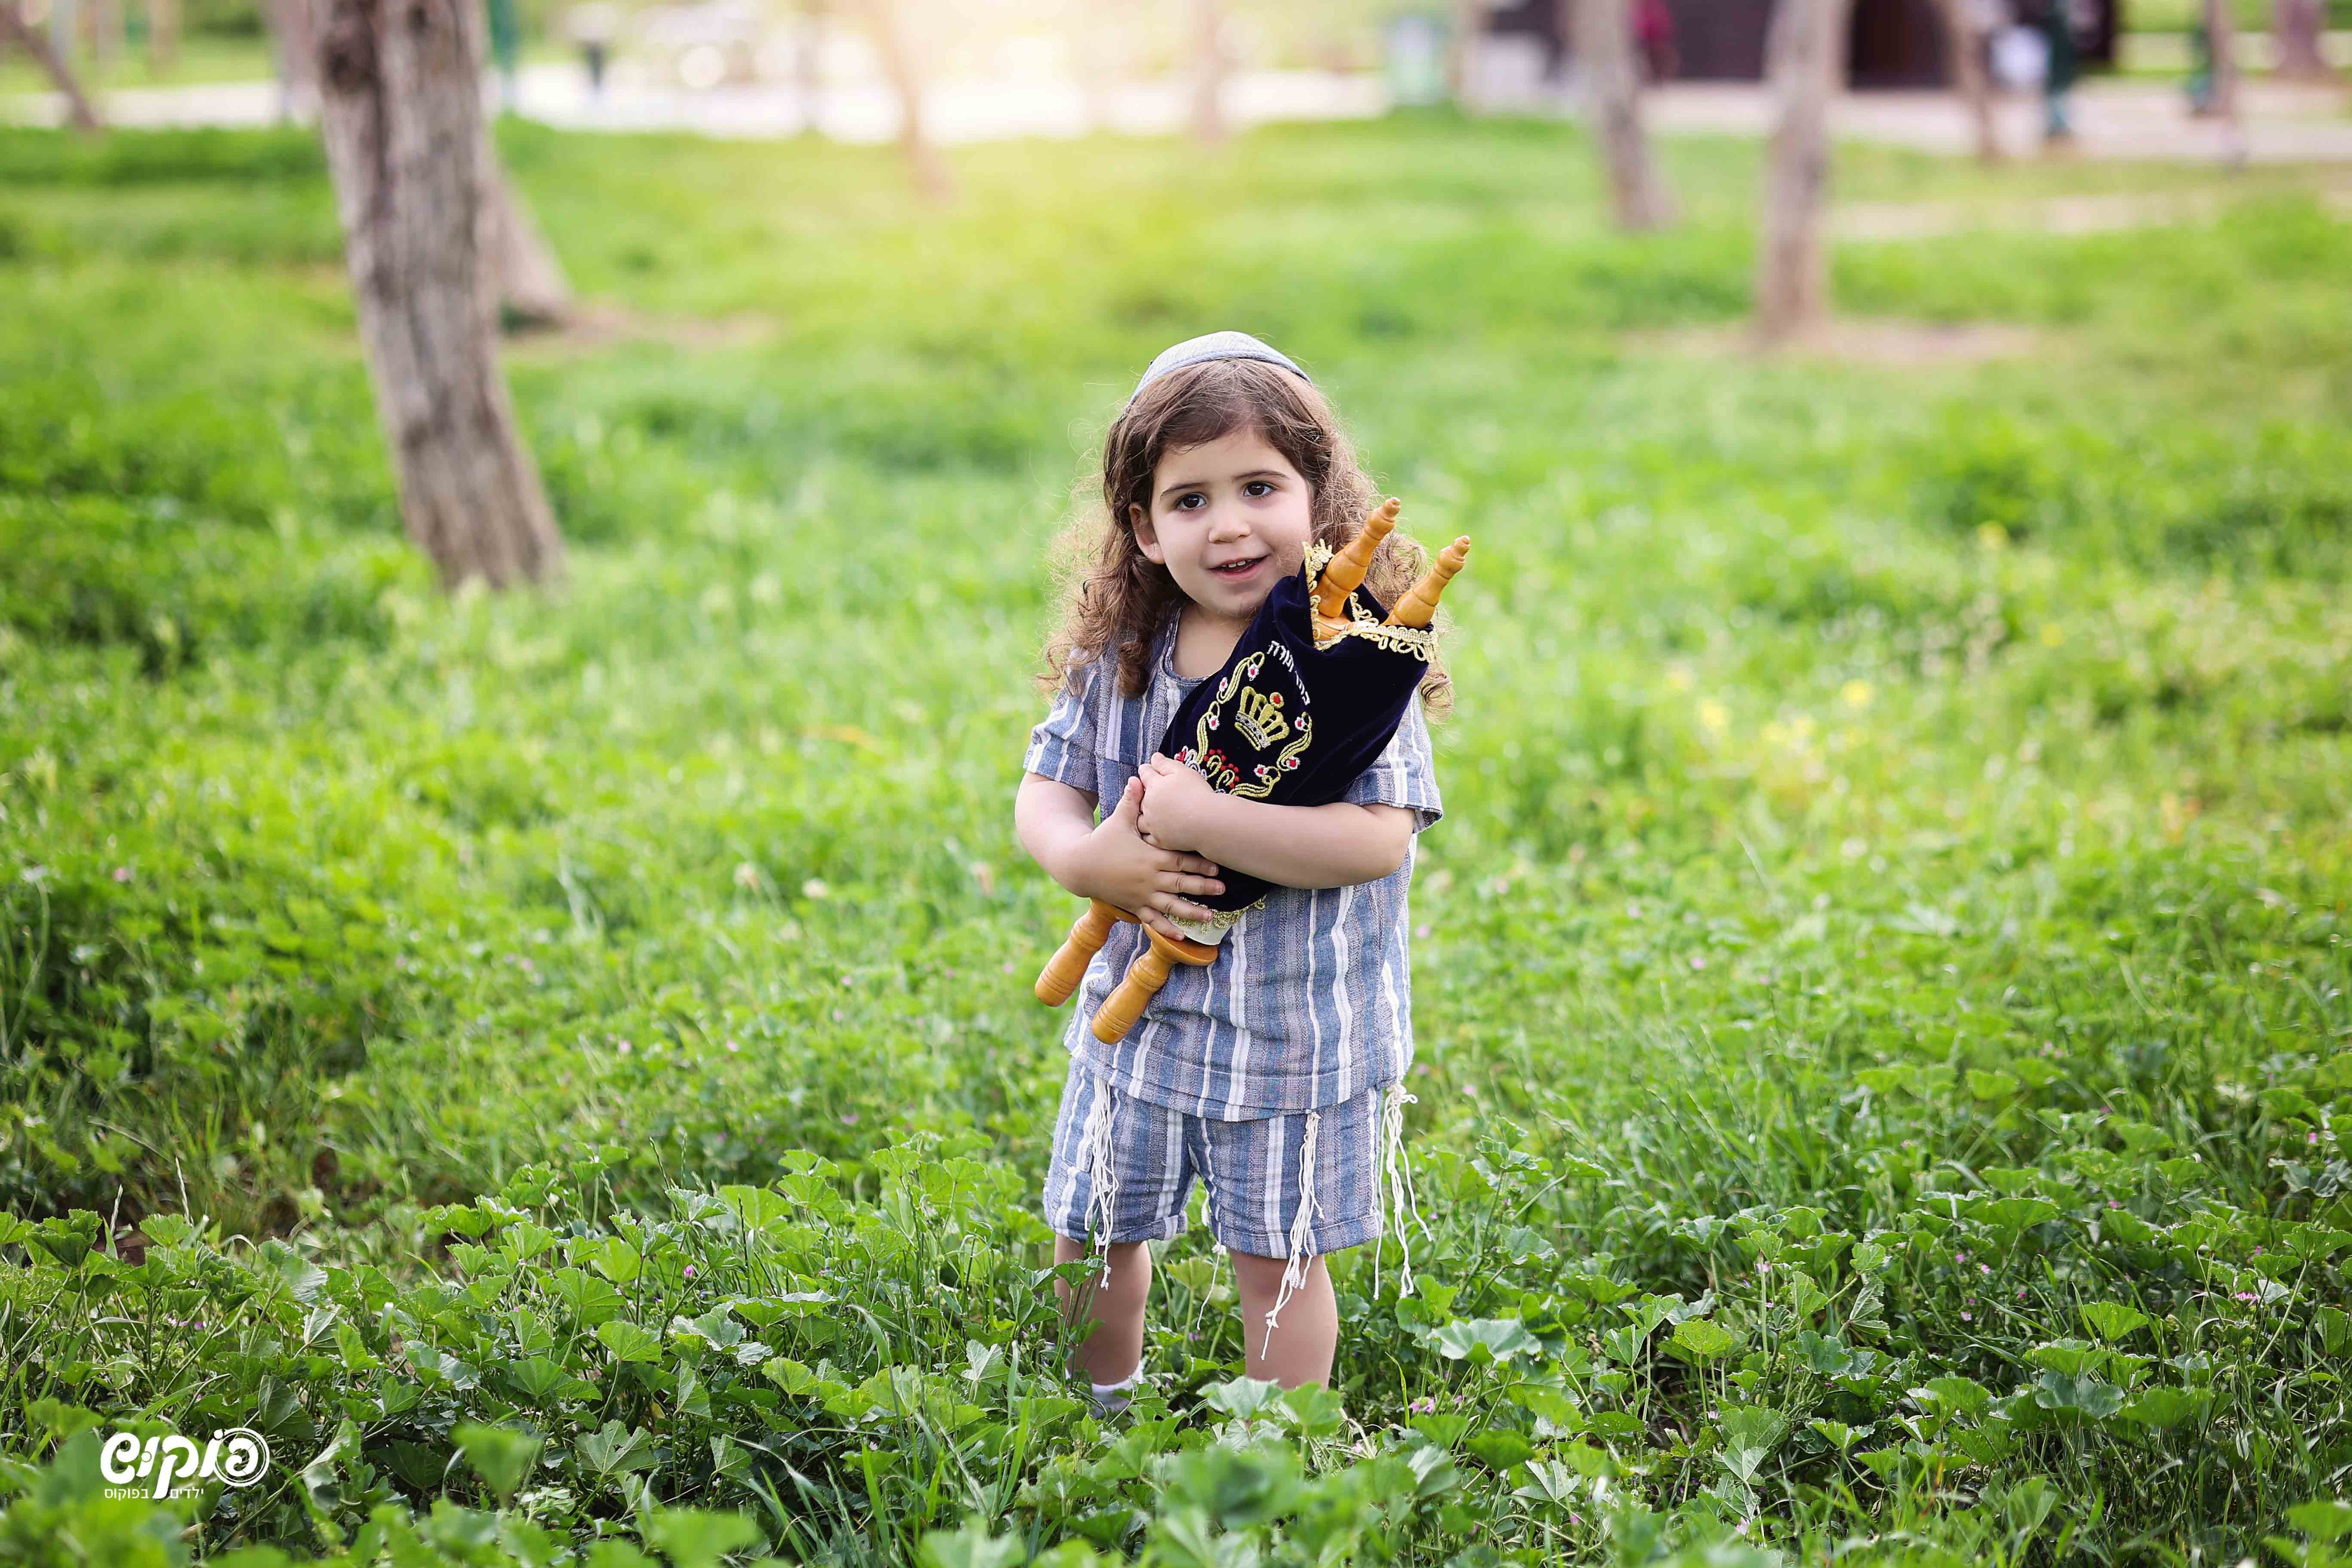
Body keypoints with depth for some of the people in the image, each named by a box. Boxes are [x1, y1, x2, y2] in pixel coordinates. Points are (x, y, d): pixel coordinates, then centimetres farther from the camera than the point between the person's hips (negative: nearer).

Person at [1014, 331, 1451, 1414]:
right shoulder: (1117, 658, -2)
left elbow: (1378, 838, -27)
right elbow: (1044, 791, 2)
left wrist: (1197, 819, -31)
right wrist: (1087, 857, -22)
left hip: (1298, 1028, -5)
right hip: (1140, 1008, 5)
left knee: (1276, 1258, 8)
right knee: (1091, 1238, 20)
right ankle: (1100, 1419, 46)